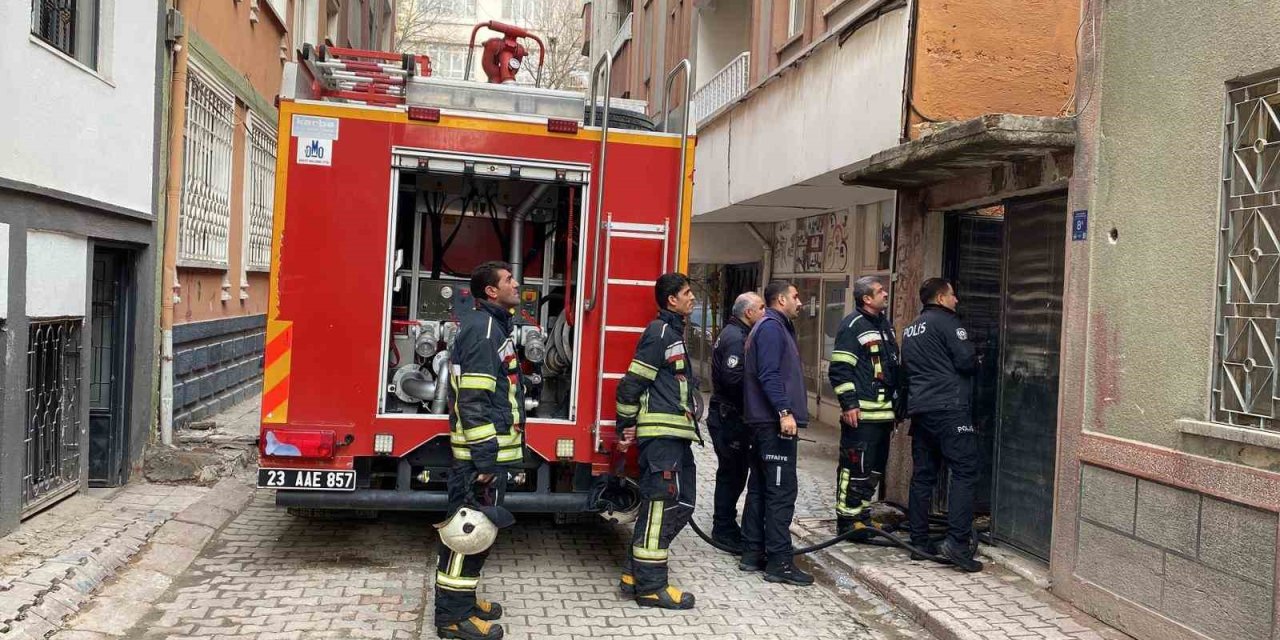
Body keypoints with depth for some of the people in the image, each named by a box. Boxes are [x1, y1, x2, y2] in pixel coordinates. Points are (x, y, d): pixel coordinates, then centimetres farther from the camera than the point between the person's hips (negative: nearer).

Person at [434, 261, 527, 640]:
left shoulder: (495, 325, 17)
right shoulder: (483, 327, -16)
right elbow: (472, 400, -22)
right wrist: (484, 458, -23)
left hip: (491, 451, 10)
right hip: (482, 454, -10)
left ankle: (463, 599, 28)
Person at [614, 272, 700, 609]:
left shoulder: (675, 333, 20)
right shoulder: (659, 331, -10)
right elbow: (631, 383, -14)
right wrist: (626, 428, -9)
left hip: (676, 434, 10)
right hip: (660, 433, -10)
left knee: (681, 504, 12)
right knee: (660, 504, -6)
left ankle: (635, 572, 19)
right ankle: (650, 585, 1)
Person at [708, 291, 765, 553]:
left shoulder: (738, 334, 16)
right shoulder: (735, 337, -17)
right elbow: (734, 378, -27)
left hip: (731, 416, 11)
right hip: (729, 417, -11)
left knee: (734, 472, 16)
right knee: (732, 473, -4)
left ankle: (725, 527, 25)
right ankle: (724, 530, 5)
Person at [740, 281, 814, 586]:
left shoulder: (773, 327, 21)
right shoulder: (772, 327, -11)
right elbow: (769, 374, -22)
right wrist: (784, 411, -28)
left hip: (764, 421, 11)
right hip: (774, 421, -11)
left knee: (760, 487, 13)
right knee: (782, 490, -9)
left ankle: (752, 553, 19)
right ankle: (779, 562, -6)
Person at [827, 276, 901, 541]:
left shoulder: (885, 325, 18)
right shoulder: (853, 325, -10)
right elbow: (839, 369, -15)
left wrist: (897, 403, 23)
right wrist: (849, 403, -19)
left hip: (884, 411, 9)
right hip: (861, 413, -9)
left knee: (875, 468, 15)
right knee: (856, 468, -6)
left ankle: (862, 515, 25)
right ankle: (847, 520, 4)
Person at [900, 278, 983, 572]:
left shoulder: (910, 330, 20)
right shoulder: (946, 321, -6)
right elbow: (967, 360, -11)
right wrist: (976, 362, 10)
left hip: (920, 409, 8)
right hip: (949, 407, -8)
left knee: (923, 475, 10)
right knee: (965, 472, -7)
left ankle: (919, 540, 12)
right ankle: (957, 542, -15)